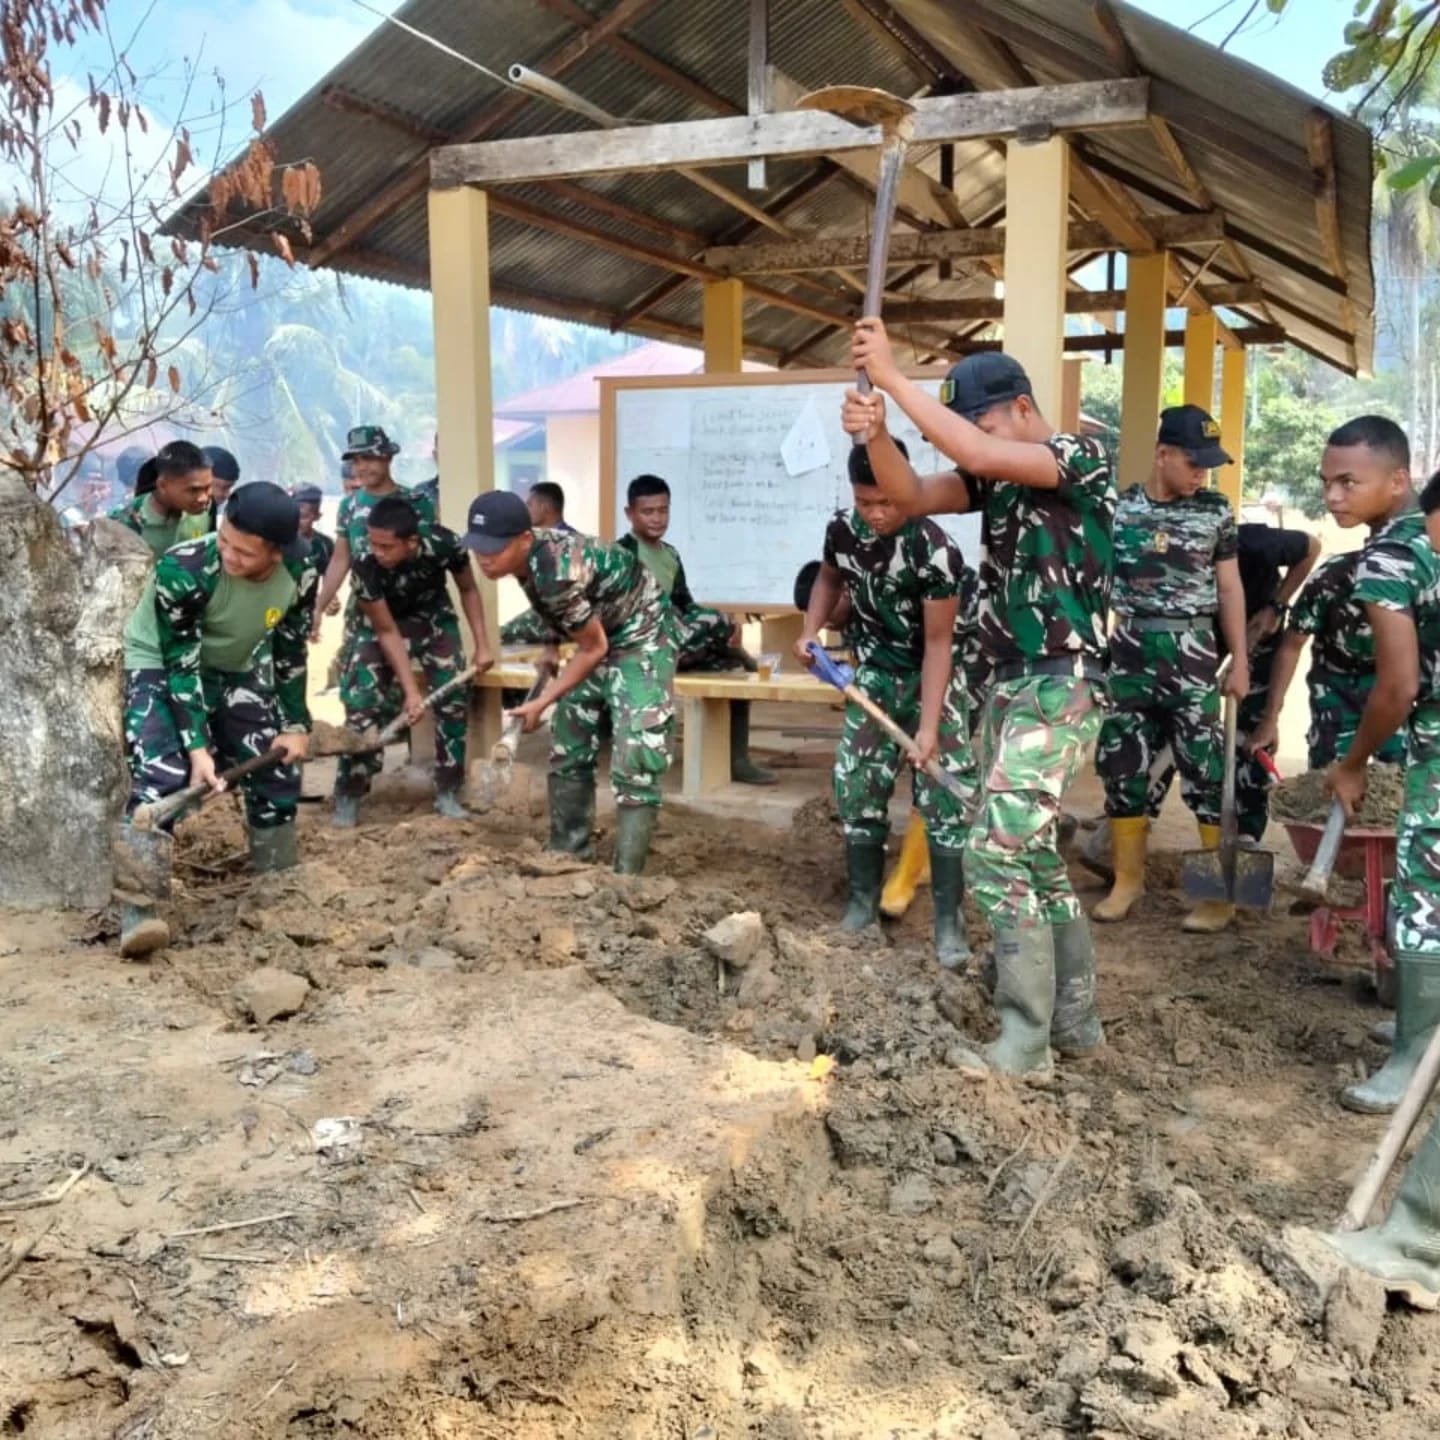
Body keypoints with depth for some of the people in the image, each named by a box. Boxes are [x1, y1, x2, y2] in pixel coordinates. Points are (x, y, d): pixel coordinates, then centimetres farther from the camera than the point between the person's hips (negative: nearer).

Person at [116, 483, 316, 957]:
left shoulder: (299, 575, -20)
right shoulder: (183, 570, -34)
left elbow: (290, 655, -4)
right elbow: (180, 665, -29)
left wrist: (296, 725, -5)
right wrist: (197, 747, -34)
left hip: (230, 673, 5)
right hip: (158, 668, -5)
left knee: (279, 765, 5)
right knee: (163, 776, -26)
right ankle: (137, 907, -25)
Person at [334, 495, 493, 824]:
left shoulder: (444, 544, -33)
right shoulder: (365, 568, -36)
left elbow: (468, 589, -10)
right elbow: (388, 632, -24)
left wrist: (482, 645, -11)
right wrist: (410, 690, -25)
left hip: (433, 618, 2)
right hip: (382, 623, -2)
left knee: (453, 697, -5)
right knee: (361, 700, -12)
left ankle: (447, 791, 9)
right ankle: (348, 794, 1)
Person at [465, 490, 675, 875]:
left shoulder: (558, 574, -35)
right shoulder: (528, 553, -11)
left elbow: (593, 649, -23)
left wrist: (542, 703, -18)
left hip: (639, 640, -9)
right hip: (597, 636, 9)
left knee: (634, 763, -15)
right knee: (568, 751, 11)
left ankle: (626, 877, -10)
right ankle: (568, 857, 22)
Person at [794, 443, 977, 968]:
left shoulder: (934, 551, -27)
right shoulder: (842, 529, -11)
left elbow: (938, 642, -24)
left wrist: (929, 725, -27)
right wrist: (811, 631, -4)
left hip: (933, 677, -5)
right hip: (873, 675, 5)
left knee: (945, 796, -9)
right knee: (857, 787, 6)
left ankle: (949, 921, -2)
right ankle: (863, 902, 19)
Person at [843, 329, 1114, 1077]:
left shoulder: (1082, 455, -12)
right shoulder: (994, 476, 12)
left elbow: (979, 453, -27)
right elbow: (911, 494, 3)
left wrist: (893, 377, -23)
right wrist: (876, 434, -17)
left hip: (1059, 685, -9)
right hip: (1011, 681, 9)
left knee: (994, 856, -11)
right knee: (1032, 851, 15)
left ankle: (1025, 1038, 1)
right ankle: (1075, 1017, 27)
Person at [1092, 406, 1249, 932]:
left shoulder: (1216, 510, 3)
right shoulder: (1118, 507, 3)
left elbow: (1230, 588, 8)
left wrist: (1240, 660, 5)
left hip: (1191, 651, -1)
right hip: (1129, 650, 2)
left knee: (1206, 769, -3)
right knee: (1122, 764, 6)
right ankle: (1128, 878, 22)